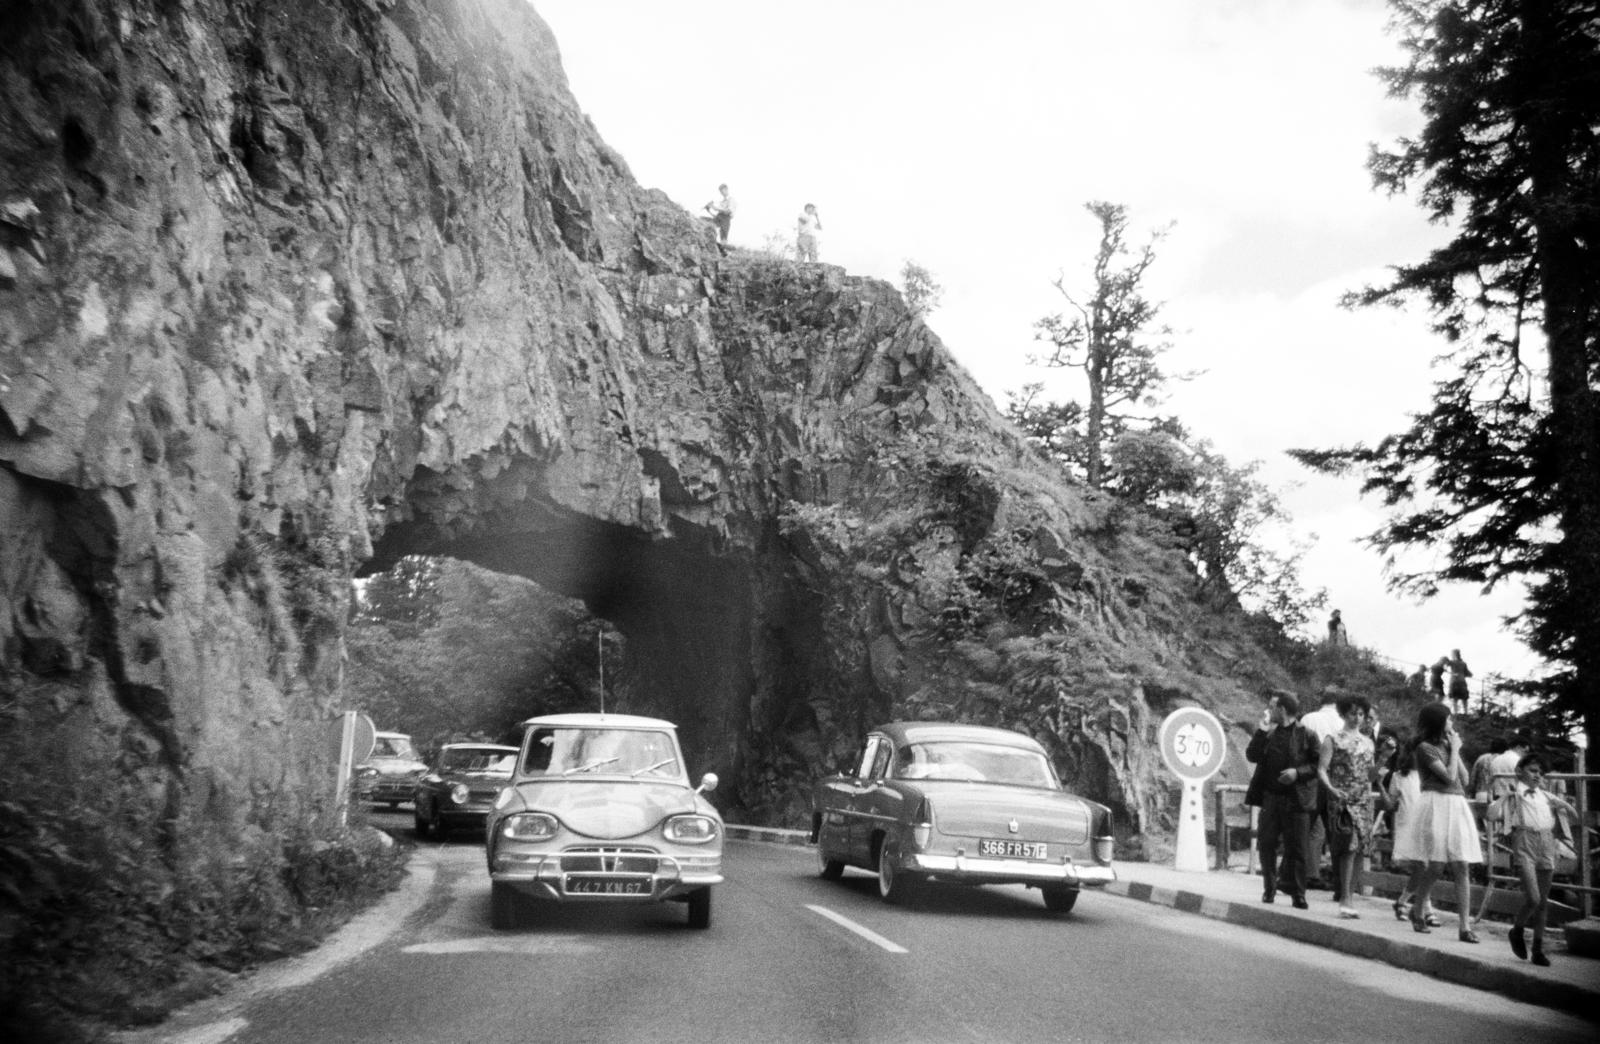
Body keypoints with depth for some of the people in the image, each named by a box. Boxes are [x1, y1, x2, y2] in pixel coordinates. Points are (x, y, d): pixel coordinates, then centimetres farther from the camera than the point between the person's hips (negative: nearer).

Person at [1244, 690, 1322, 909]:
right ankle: (1269, 888, 19)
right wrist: (1262, 730, -8)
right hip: (1270, 797, 4)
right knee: (1266, 845, 6)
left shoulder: (1307, 735, -3)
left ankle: (1298, 895, 11)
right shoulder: (1269, 733, 8)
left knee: (1298, 850, 1)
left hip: (1296, 799, -4)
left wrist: (1298, 772, -18)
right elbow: (1252, 756, -1)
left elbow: (1319, 764, -4)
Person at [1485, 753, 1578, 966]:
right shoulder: (1514, 797, 1)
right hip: (1525, 848, -5)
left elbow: (1574, 815, 18)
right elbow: (1490, 815, -8)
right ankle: (1517, 931, 14)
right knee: (1532, 899, -15)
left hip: (1546, 847, 5)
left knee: (1543, 902, 9)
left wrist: (1562, 805, 3)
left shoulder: (1546, 797, 12)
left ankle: (1538, 949, 19)